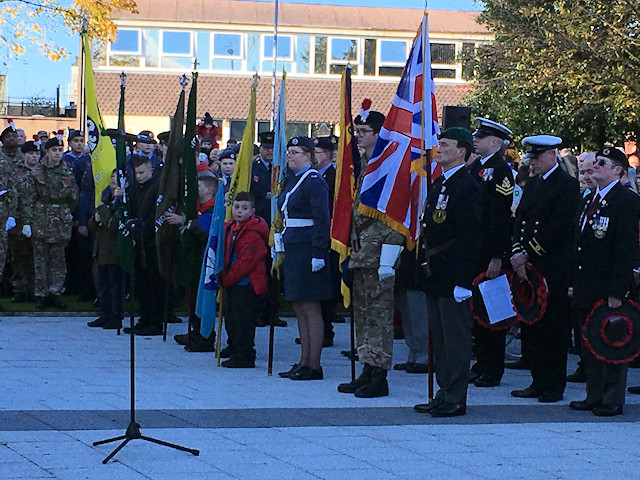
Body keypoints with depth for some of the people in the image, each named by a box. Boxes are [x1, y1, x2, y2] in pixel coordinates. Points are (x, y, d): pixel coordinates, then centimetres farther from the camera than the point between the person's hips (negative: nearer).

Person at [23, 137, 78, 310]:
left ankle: (54, 293, 7)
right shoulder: (36, 173, 0)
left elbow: (73, 199, 17)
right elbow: (28, 200, -2)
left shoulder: (68, 174, 8)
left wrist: (66, 214, 11)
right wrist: (27, 222, -7)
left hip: (61, 222, 2)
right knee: (41, 259, 0)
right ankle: (41, 294, 5)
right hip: (40, 222, -2)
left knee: (58, 258, 1)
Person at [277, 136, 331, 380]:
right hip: (293, 250, 10)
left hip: (308, 250, -10)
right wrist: (281, 242, 18)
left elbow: (322, 220, -18)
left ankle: (314, 366, -2)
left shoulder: (314, 182, -13)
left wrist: (318, 254, -22)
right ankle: (304, 363, 17)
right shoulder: (292, 179, 15)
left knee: (311, 308, -6)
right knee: (299, 309, 12)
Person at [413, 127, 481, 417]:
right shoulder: (439, 184, 17)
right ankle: (445, 394, 20)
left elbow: (470, 238, -17)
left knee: (456, 338, -4)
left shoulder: (466, 186, -13)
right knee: (440, 338, 13)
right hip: (434, 275, 10)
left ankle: (455, 400, 0)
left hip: (452, 277, -10)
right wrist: (424, 268, 16)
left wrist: (462, 281, -21)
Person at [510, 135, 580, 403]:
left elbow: (558, 228, -15)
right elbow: (519, 220, 15)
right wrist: (517, 253, -1)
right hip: (529, 268, 7)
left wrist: (529, 254, -14)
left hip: (554, 269, -7)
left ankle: (554, 387, 4)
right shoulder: (532, 183, 18)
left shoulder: (568, 185, -7)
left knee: (554, 327, -2)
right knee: (531, 327, 8)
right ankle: (539, 383, 16)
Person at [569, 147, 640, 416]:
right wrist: (575, 283, 13)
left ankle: (613, 401, 6)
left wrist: (617, 291, -20)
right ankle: (594, 396, 20)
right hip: (586, 288, 8)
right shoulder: (589, 200, 16)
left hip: (609, 288, -8)